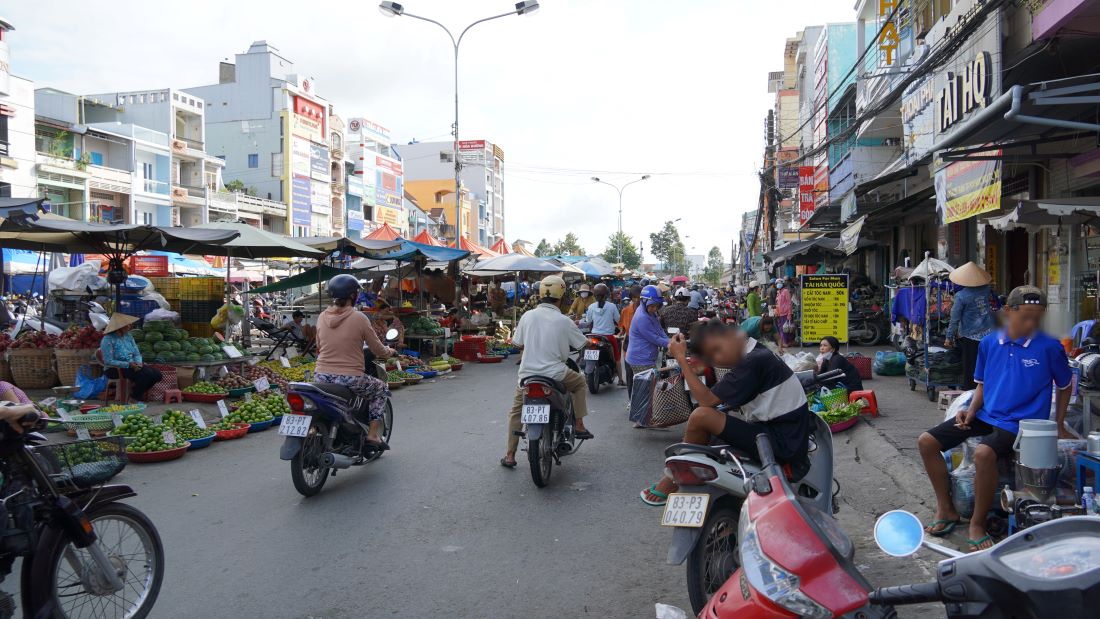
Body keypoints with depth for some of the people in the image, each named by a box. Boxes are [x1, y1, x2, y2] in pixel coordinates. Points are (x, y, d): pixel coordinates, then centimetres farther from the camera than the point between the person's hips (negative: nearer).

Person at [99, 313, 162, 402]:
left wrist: (138, 363, -13)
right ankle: (135, 398, -8)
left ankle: (139, 392, 7)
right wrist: (128, 364, -24)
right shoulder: (108, 340, -12)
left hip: (132, 366, 7)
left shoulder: (128, 336, 9)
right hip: (115, 369, -7)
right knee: (146, 373, -29)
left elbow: (137, 353, 9)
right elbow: (108, 361, -18)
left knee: (157, 374, -15)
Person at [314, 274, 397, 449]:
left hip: (322, 376, 5)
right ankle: (373, 434, 13)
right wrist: (390, 352, 20)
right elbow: (379, 351, -2)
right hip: (350, 379, -5)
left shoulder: (322, 317, 3)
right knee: (382, 389, 22)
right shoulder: (359, 318, -10)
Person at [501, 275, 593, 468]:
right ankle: (579, 426, 22)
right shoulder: (563, 321, -8)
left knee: (516, 411, 19)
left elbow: (518, 343, 7)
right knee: (580, 382, 26)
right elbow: (582, 343, 4)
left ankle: (510, 455, 16)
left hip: (528, 373, 2)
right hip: (555, 374, -2)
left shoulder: (527, 316, -2)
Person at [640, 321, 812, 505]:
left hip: (782, 445, -10)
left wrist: (681, 359, -16)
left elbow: (707, 401, -19)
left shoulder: (753, 361, -19)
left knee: (701, 417, -18)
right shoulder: (758, 354, 11)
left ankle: (671, 482, 0)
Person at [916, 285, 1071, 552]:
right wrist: (972, 410, -3)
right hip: (985, 415, 6)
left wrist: (1059, 425, 9)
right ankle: (946, 509, 10)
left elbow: (1065, 385, 8)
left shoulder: (1050, 348, -8)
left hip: (1019, 422, -5)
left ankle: (977, 525, -14)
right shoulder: (989, 343, 3)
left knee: (984, 454, -35)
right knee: (926, 442, -6)